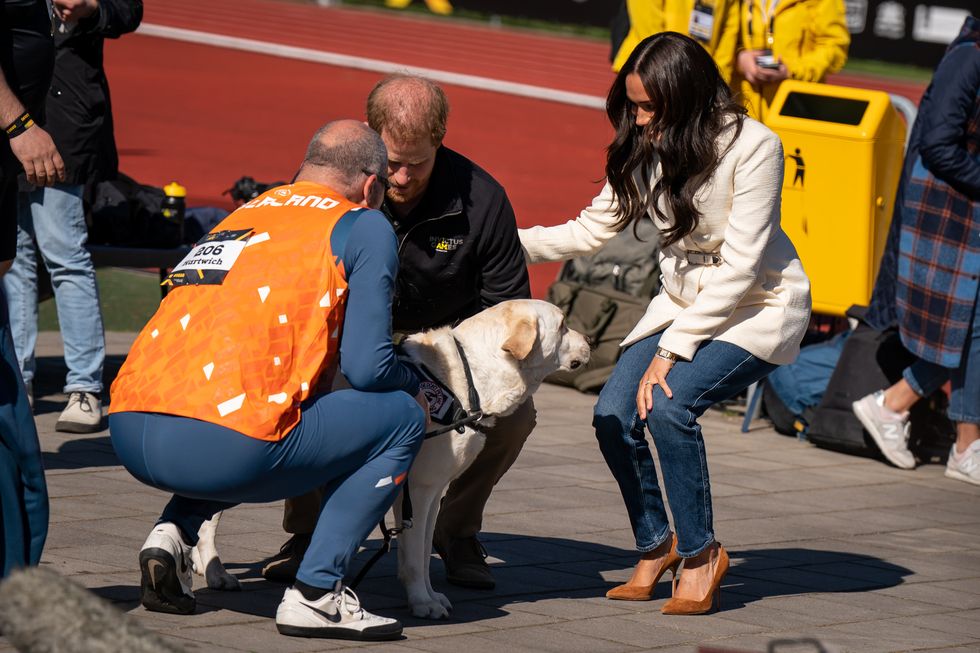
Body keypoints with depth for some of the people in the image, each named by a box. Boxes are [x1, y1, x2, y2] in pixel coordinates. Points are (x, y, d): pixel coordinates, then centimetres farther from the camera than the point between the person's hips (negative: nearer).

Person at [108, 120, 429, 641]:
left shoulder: (244, 213, 28)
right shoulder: (363, 227, 9)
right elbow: (366, 367, 1)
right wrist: (416, 389, 24)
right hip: (219, 449, -7)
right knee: (403, 417, 11)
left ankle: (173, 534, 14)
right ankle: (315, 593, 2)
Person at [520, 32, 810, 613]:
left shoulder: (753, 147, -22)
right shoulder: (646, 148, -4)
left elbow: (739, 267, -23)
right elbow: (592, 231, 4)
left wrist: (673, 349, -24)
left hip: (760, 306, -6)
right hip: (686, 301, 6)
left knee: (668, 405, -28)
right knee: (614, 415, -13)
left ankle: (701, 553, -8)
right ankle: (656, 545, 10)